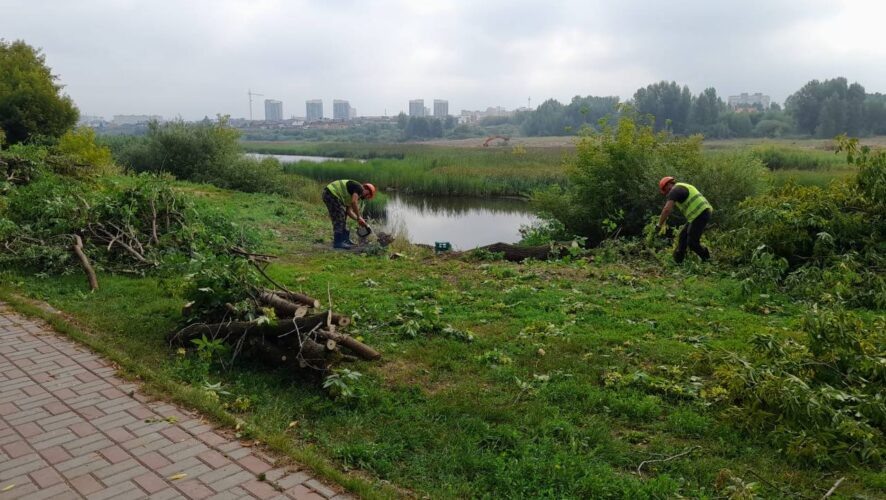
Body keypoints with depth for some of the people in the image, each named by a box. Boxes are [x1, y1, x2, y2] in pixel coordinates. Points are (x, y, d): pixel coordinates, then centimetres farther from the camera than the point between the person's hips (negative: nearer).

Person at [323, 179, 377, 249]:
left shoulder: (356, 195, 21)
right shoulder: (359, 188, -7)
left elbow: (348, 211, 16)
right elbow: (354, 202, -22)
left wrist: (358, 219, 5)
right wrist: (359, 217, -13)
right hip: (331, 193, -11)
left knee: (342, 218, 16)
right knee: (339, 219, -9)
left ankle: (345, 239, 23)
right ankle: (338, 242, -7)